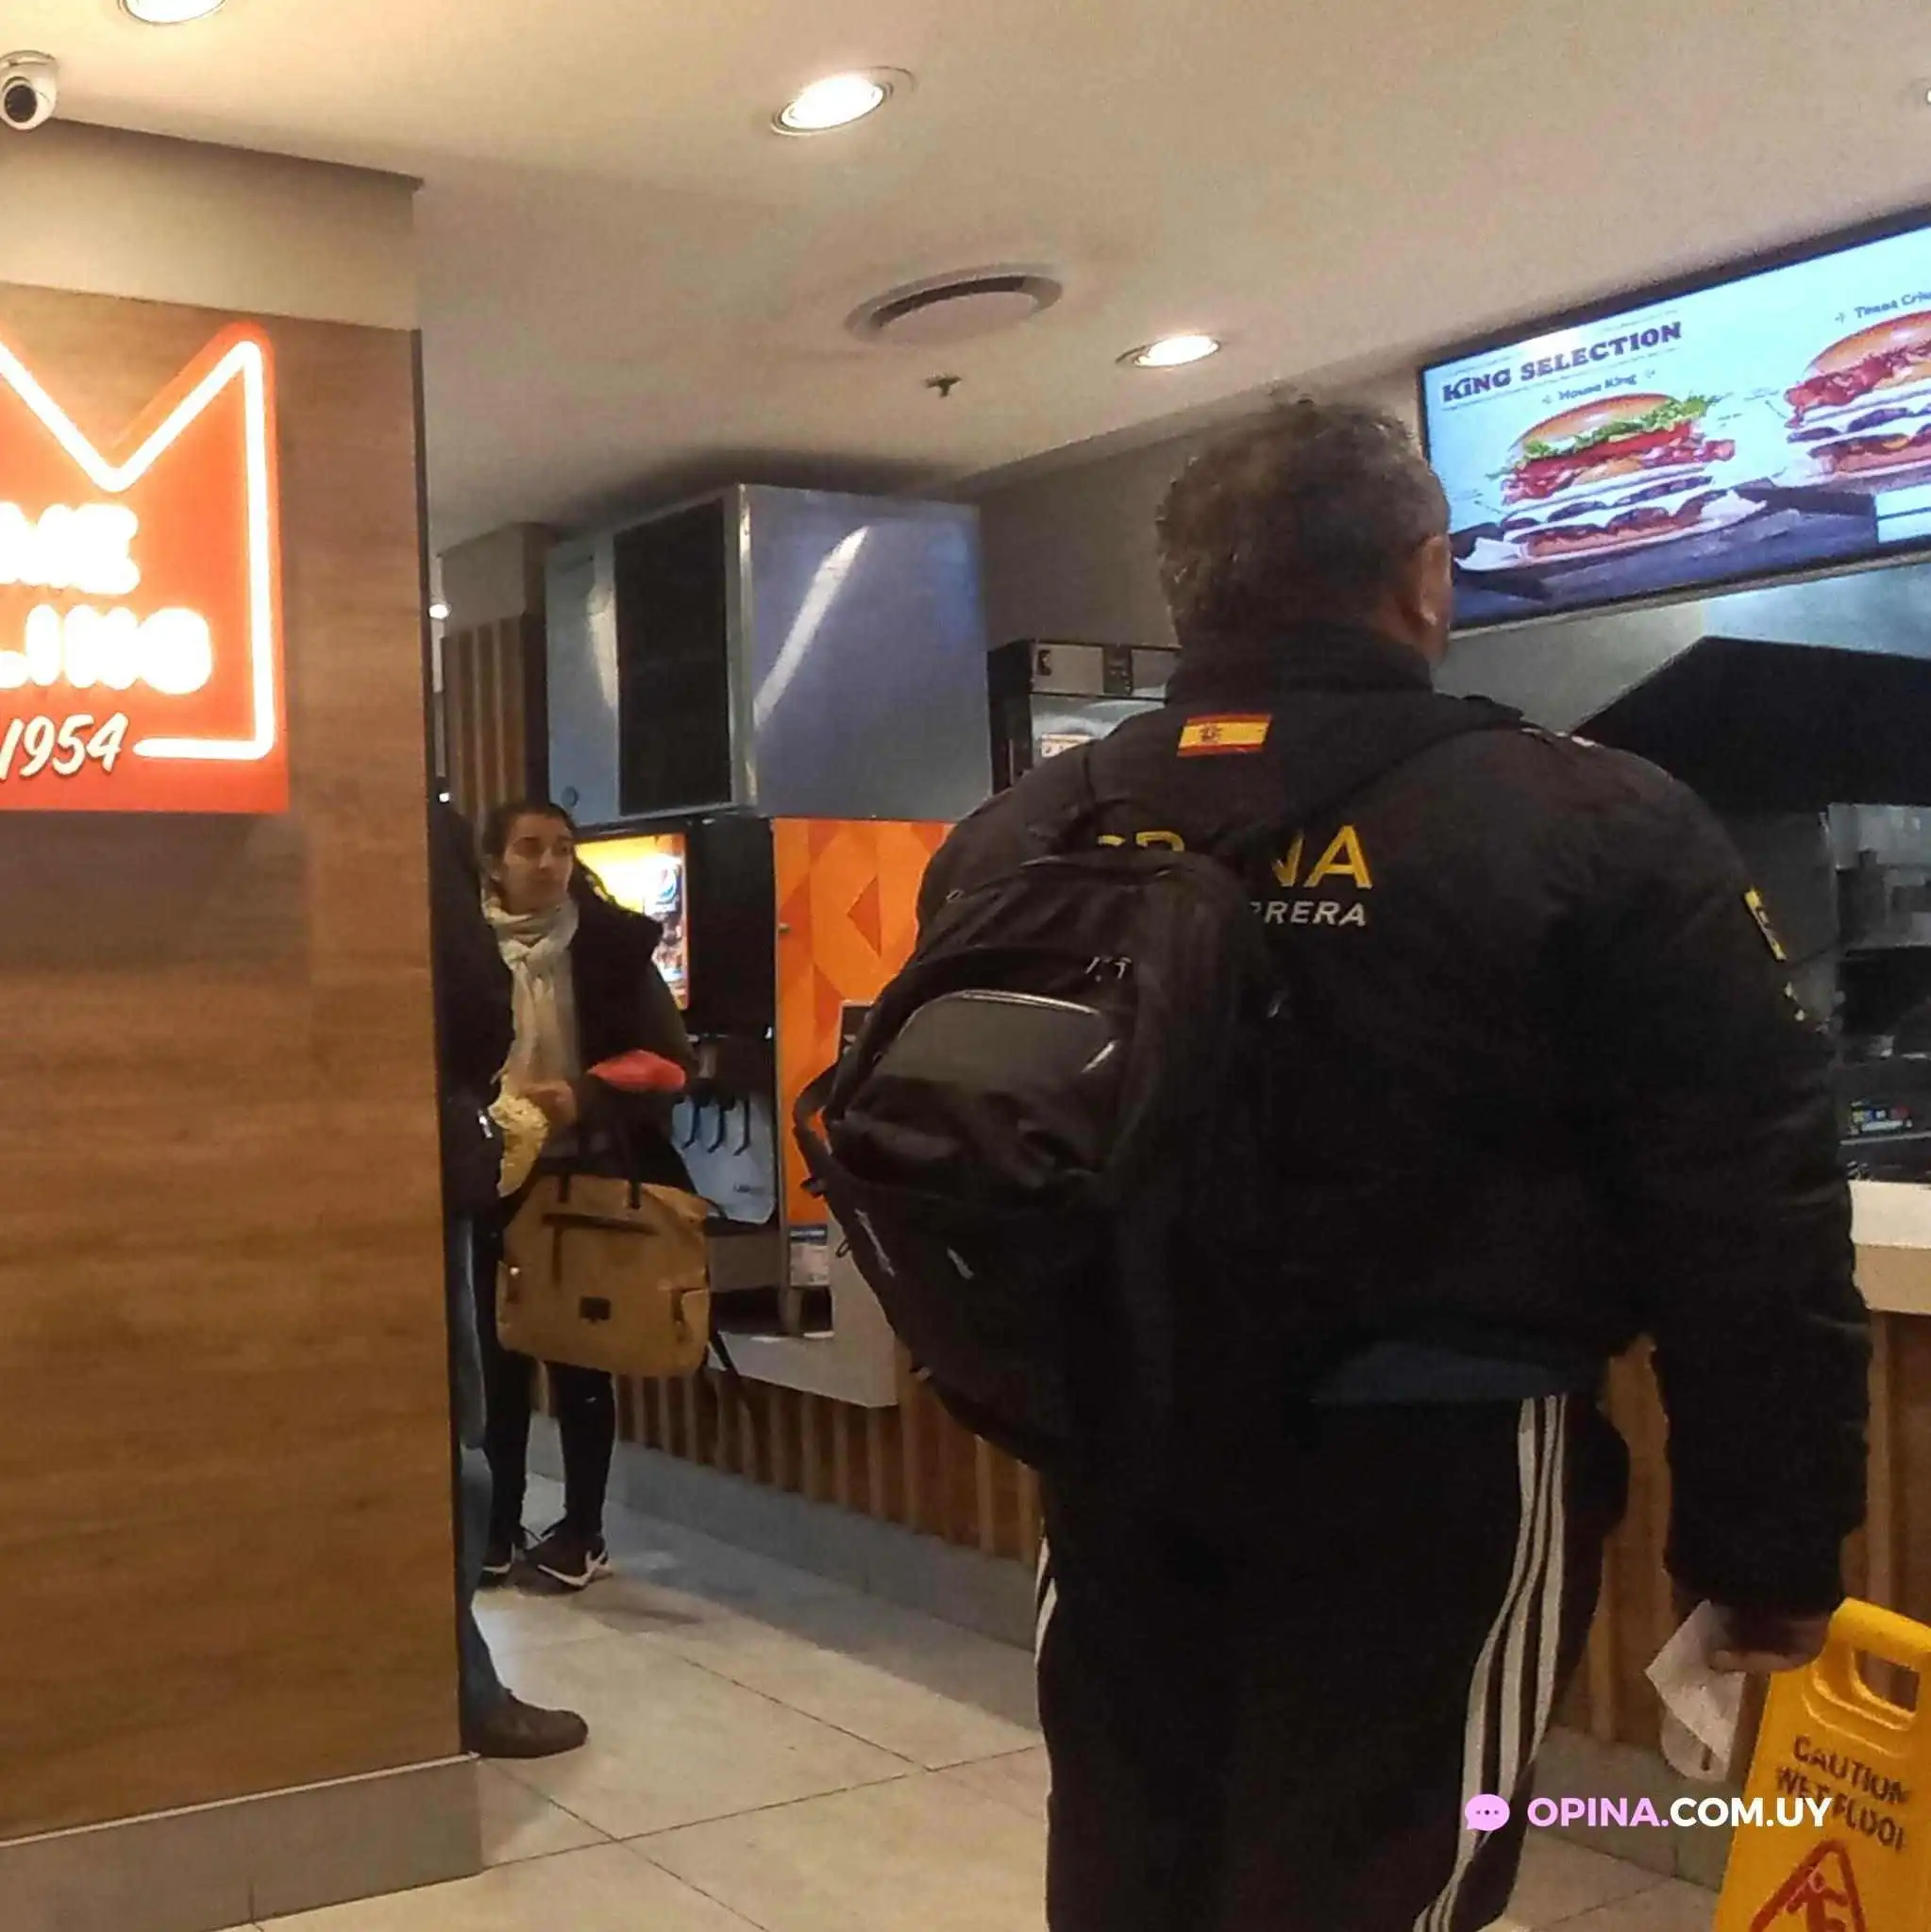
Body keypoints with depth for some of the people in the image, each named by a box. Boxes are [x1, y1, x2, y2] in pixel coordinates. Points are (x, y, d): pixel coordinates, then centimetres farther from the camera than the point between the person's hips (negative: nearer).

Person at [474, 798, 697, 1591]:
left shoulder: (614, 943, 0)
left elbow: (671, 1059, -2)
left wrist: (584, 1100, -15)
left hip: (590, 1177, 0)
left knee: (583, 1358, 6)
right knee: (498, 1354, 6)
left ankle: (583, 1531, 17)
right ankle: (498, 1525, 20)